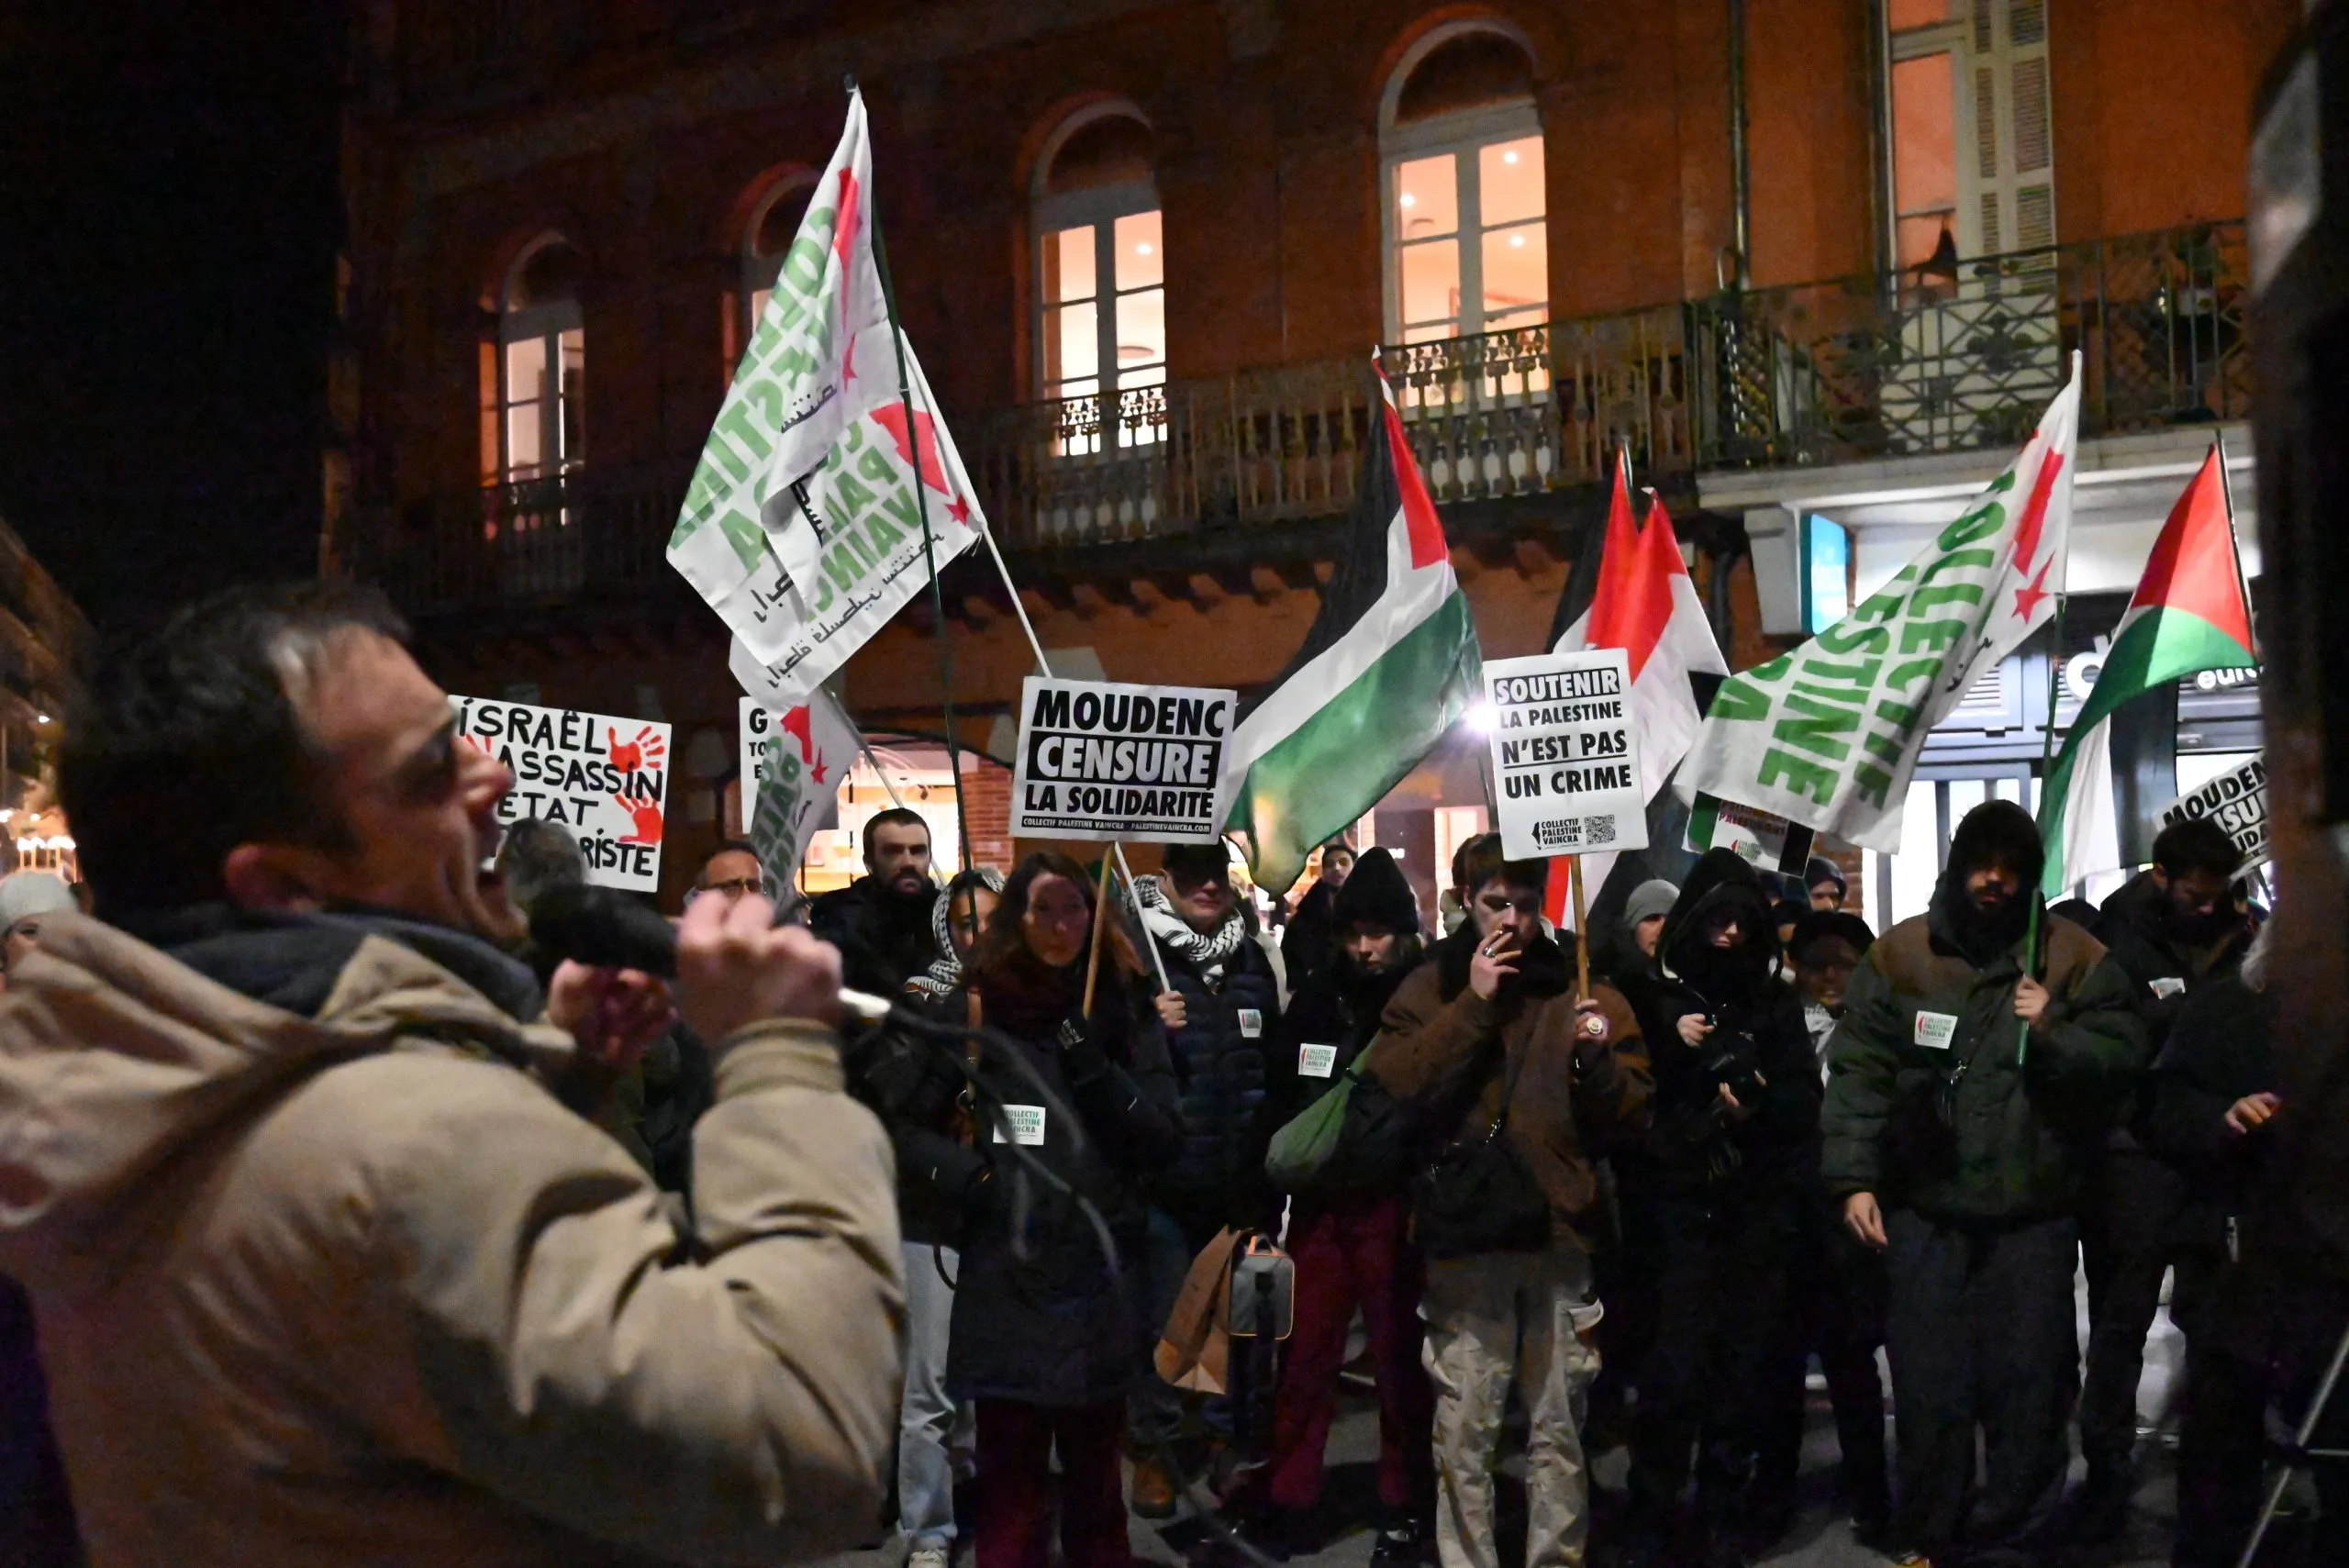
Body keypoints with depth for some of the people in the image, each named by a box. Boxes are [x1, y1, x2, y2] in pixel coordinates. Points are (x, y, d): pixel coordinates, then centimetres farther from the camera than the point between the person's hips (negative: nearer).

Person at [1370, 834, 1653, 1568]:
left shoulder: (1583, 987, 8)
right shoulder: (1430, 987, 7)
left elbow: (1632, 1116, 6)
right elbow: (1391, 1088, -9)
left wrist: (1598, 1059, -13)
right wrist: (1473, 1003, -11)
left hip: (1561, 1231, 1)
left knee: (1558, 1429, 8)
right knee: (1464, 1430, 4)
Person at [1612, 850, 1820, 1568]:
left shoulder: (1775, 999, 14)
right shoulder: (1651, 994, 6)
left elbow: (1803, 1100, 10)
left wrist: (1757, 1106, -9)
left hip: (1757, 1210, 3)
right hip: (1676, 1206, -2)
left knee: (1744, 1369, 0)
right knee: (1675, 1367, -10)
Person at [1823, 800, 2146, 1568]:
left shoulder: (2075, 957, 4)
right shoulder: (1899, 953, 2)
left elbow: (2121, 1058, 2)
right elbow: (1859, 1071, -1)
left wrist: (2053, 1034, -15)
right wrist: (1854, 1177, -8)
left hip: (2034, 1214, 0)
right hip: (1925, 1209, 0)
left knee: (2029, 1389, 6)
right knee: (1929, 1390, 6)